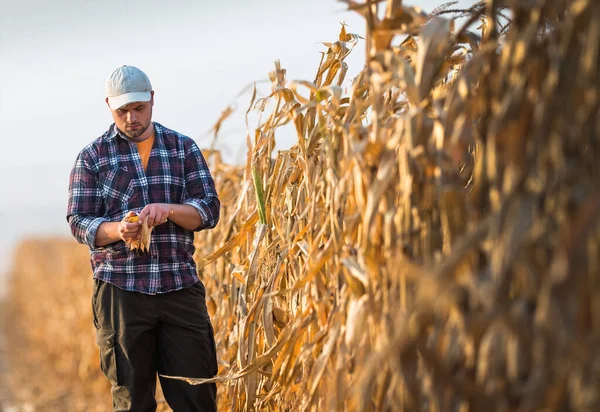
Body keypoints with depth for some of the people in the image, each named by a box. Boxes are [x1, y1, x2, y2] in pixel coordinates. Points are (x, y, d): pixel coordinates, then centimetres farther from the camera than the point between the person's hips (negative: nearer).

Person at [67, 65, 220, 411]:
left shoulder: (183, 148, 10)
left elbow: (210, 210, 4)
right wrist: (117, 230, -21)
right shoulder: (93, 157, 6)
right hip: (120, 290, -1)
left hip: (181, 288, 1)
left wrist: (169, 209, -17)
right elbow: (79, 222, 0)